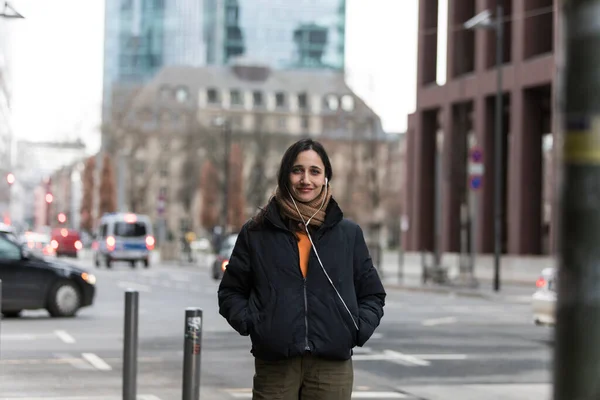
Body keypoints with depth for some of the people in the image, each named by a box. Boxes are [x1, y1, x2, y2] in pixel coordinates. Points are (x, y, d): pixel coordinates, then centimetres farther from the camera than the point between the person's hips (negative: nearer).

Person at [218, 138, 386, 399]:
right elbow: (231, 292, 14)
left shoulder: (348, 233, 11)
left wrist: (358, 329, -1)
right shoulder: (256, 233, 8)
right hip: (274, 367, -1)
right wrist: (248, 322, -4)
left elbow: (372, 294, 17)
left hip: (332, 368, 1)